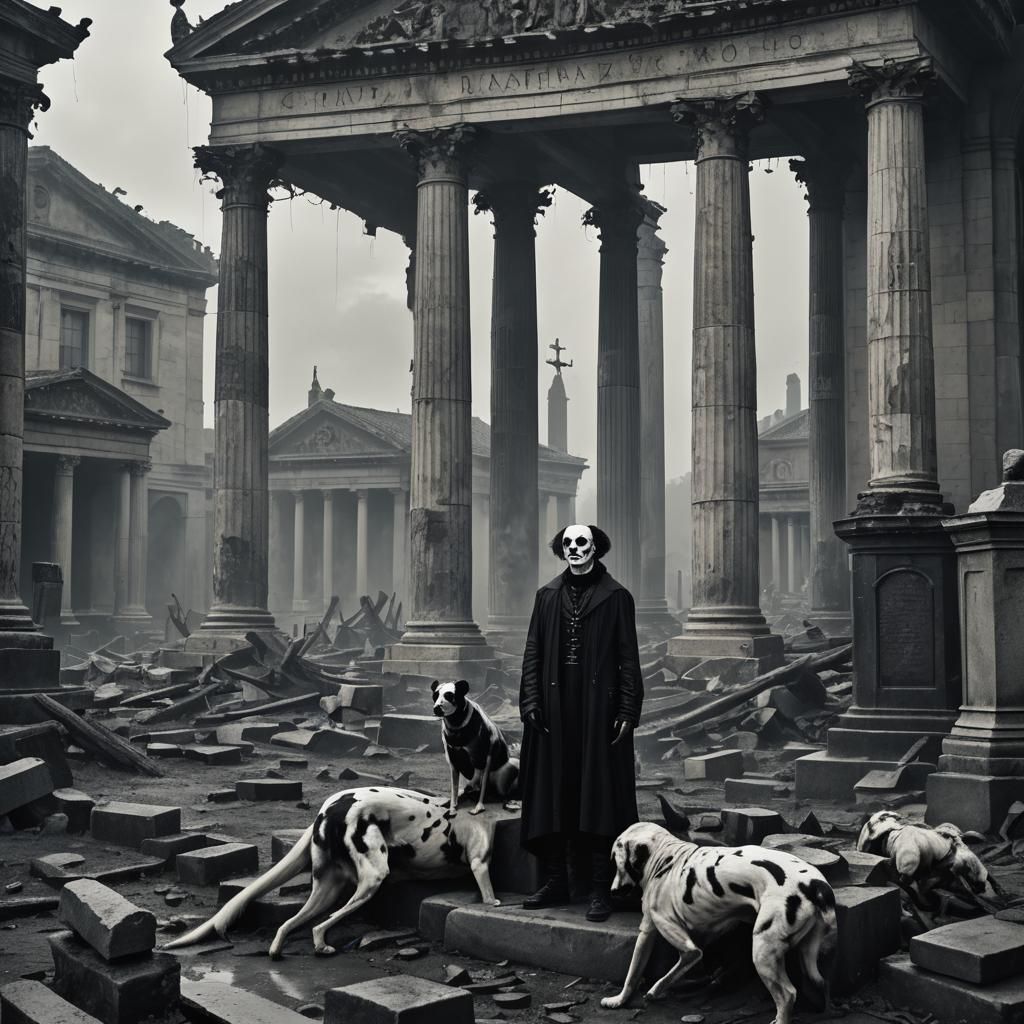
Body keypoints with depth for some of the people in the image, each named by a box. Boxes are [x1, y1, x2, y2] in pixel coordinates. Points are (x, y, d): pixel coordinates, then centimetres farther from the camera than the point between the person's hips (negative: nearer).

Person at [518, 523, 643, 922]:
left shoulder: (616, 597, 2)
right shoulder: (547, 596, 11)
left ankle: (600, 890, 3)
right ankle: (555, 881, 16)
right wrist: (531, 702, -1)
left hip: (598, 710, -3)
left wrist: (627, 711, -7)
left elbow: (628, 658, -1)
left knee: (598, 796, -2)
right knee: (552, 795, 5)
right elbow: (533, 653, 9)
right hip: (554, 711, 3)